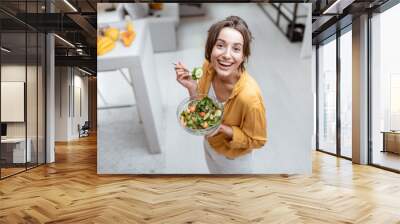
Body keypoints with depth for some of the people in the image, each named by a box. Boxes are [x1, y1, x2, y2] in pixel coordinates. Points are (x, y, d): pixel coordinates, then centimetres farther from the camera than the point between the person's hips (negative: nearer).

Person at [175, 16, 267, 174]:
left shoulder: (249, 97, -40)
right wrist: (191, 87, -25)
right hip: (209, 143, 5)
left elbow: (257, 140, -22)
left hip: (234, 157, -4)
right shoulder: (209, 66, -23)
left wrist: (222, 129, -37)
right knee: (215, 172, 35)